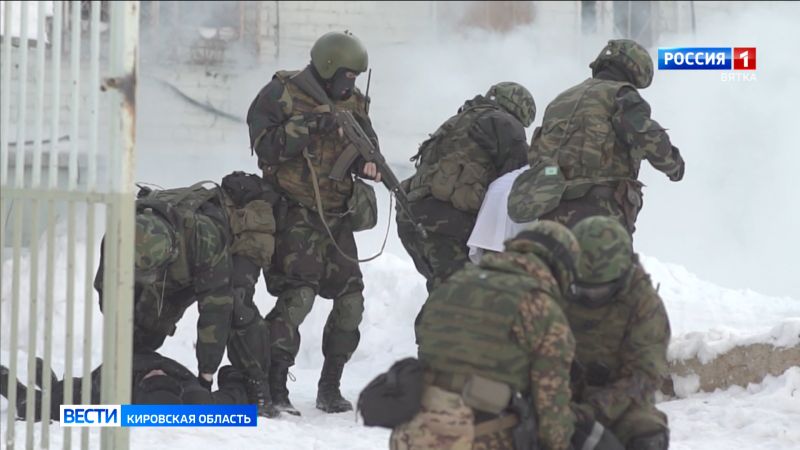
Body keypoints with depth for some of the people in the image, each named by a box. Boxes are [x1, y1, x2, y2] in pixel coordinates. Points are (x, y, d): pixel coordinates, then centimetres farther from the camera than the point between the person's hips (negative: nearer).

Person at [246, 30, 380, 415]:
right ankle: (274, 386, -15)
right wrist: (309, 125, -24)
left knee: (351, 300, 5)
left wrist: (369, 163, -9)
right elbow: (264, 144, -16)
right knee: (298, 294, -19)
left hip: (337, 215, 7)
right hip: (296, 213, -7)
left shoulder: (352, 102, 11)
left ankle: (330, 388, 18)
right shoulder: (281, 95, -7)